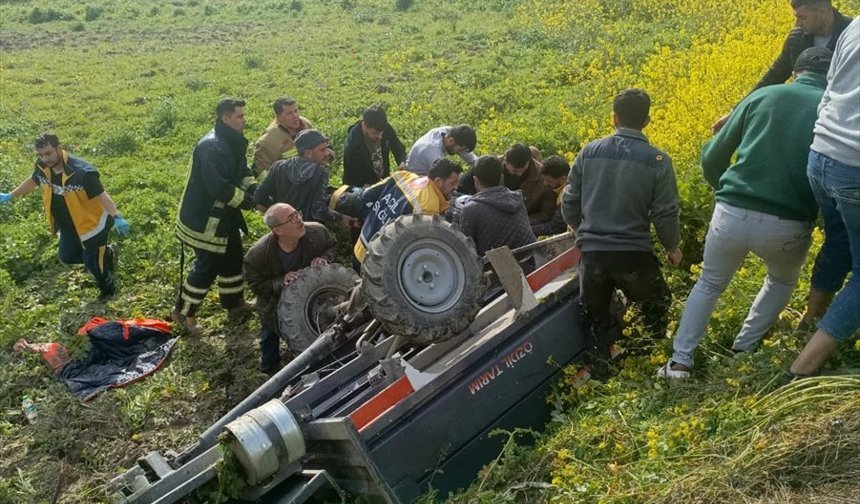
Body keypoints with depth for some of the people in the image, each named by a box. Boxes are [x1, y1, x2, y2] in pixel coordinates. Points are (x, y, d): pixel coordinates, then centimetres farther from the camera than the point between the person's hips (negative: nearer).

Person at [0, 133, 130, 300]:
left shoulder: (82, 172, -34)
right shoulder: (42, 167, -12)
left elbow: (102, 195, -33)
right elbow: (32, 181, 11)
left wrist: (117, 218, -46)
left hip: (92, 222, -7)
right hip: (68, 225, 7)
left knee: (92, 261, 2)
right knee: (66, 256, 22)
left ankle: (108, 290, 31)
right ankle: (104, 253, 41)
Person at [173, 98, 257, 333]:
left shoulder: (233, 142, 5)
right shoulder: (212, 147, -28)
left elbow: (241, 170, 14)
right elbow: (218, 188, -32)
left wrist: (253, 188, -5)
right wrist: (246, 200, -21)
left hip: (224, 216, 10)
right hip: (205, 219, -10)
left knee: (233, 258, 21)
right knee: (207, 266, 0)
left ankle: (235, 303, 38)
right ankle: (183, 312, 17)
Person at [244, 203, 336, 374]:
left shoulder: (318, 232, -30)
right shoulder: (257, 255, -36)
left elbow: (331, 247, -6)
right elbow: (257, 286, -20)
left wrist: (324, 259, -28)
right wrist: (281, 282, -38)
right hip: (276, 304, -2)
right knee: (270, 336, 23)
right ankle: (270, 368, 55)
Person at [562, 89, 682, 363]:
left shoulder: (589, 152, 2)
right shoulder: (658, 161, -5)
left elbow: (570, 202, 9)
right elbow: (665, 214, -4)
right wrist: (673, 247, 16)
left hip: (591, 251, 2)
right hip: (633, 253, -2)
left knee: (596, 320, 19)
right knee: (657, 305, 25)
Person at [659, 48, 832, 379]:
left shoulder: (761, 96, 11)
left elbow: (712, 159, 13)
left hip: (731, 215, 1)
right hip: (787, 226, -1)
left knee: (709, 284, 26)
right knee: (783, 280, 34)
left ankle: (679, 362, 20)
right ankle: (742, 349, 31)